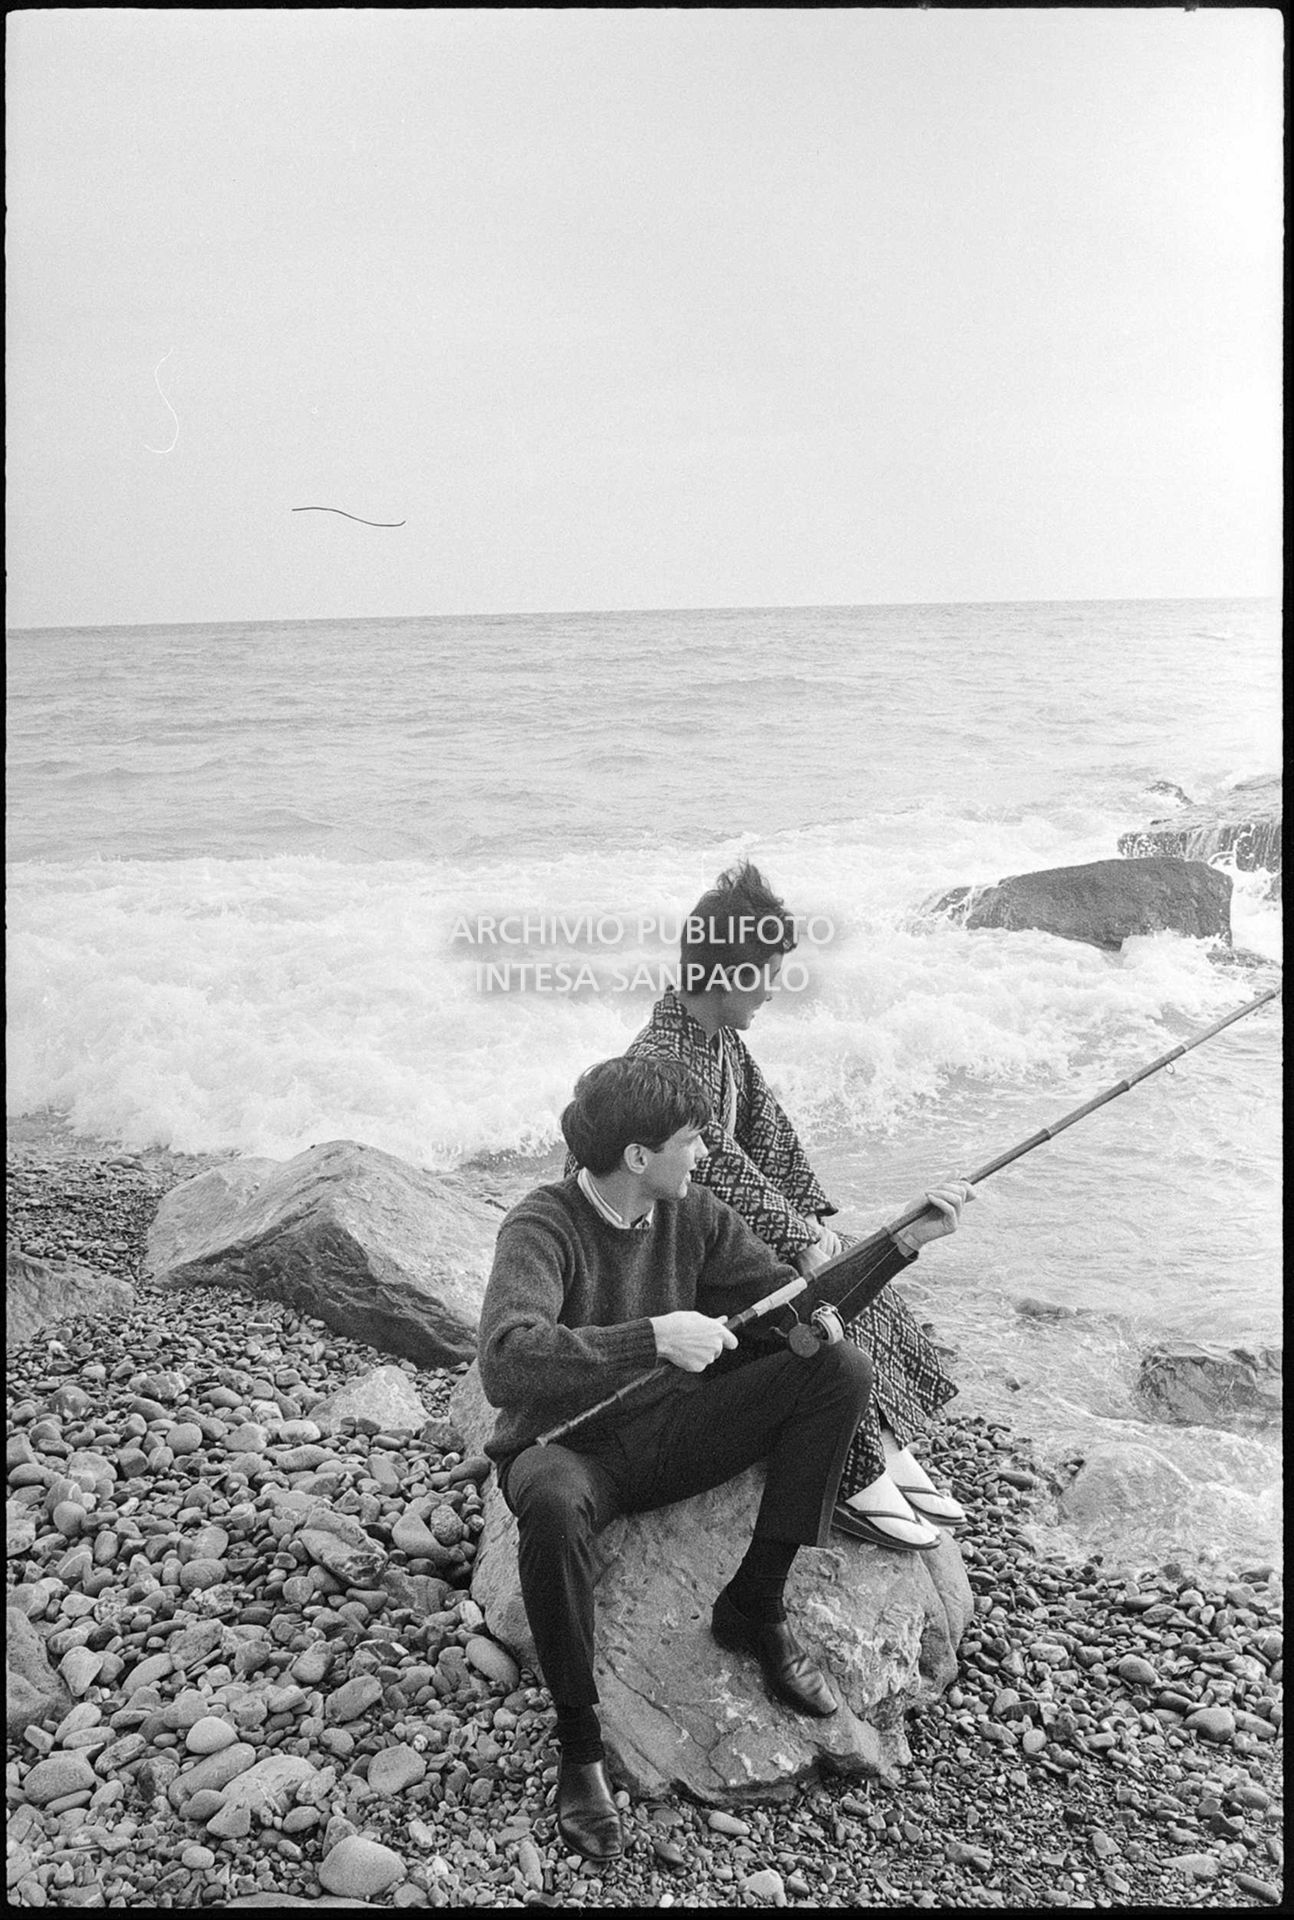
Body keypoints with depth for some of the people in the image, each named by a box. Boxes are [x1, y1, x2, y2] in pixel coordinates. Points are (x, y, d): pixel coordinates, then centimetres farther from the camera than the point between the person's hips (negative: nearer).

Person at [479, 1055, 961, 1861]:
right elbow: (505, 1362, -39)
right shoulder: (542, 1228, -23)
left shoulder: (694, 1213, -3)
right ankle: (579, 1741, -15)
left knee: (843, 1367, -11)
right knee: (553, 1505, -42)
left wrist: (898, 1242, -13)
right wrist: (654, 1338, -44)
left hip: (670, 1435, 6)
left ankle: (755, 1607, -3)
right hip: (567, 1448, -5)